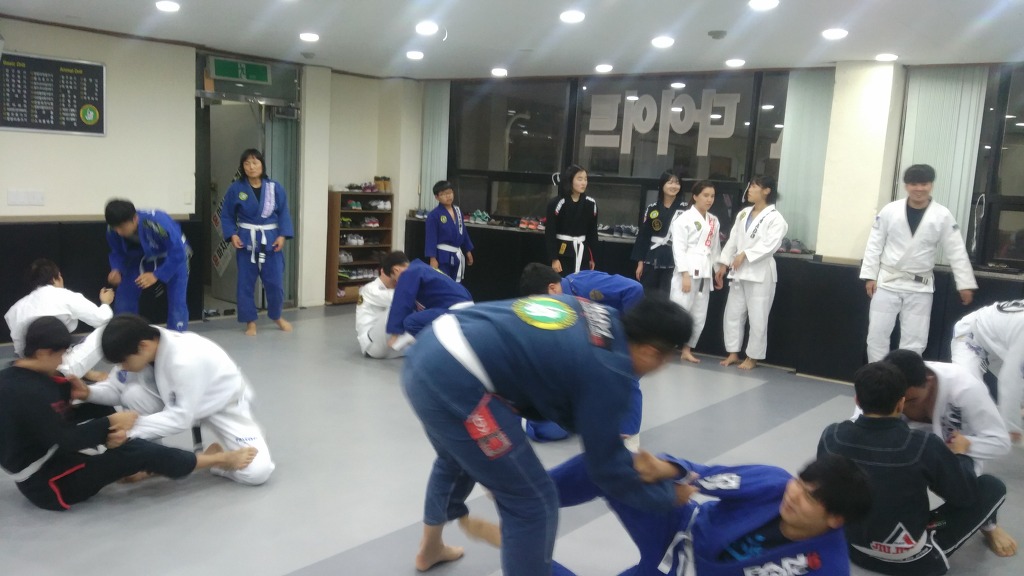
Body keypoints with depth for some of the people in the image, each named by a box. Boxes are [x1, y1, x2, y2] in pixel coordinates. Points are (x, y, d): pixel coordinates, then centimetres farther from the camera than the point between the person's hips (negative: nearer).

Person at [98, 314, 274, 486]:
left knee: (257, 472, -24)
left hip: (225, 403, -6)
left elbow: (180, 418, -33)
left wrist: (130, 429, -34)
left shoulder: (186, 360, -40)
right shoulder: (148, 346, -18)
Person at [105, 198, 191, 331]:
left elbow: (177, 253, -34)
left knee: (176, 304, -16)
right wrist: (117, 270, -28)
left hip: (174, 259, -5)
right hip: (142, 259, 5)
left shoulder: (158, 223, -41)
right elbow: (117, 253, -7)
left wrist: (156, 275, -39)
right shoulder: (113, 230, -25)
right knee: (123, 300, 0)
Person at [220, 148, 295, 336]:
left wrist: (282, 235, -10)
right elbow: (227, 216, 2)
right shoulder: (235, 188, -4)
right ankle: (250, 322, 19)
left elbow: (284, 213, 1)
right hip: (246, 241, 0)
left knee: (275, 282, 4)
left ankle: (277, 317, 28)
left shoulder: (275, 188, -2)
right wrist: (232, 235, -11)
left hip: (271, 240, 0)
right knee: (246, 283, 4)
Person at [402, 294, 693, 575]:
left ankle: (430, 549, 61)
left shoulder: (598, 314, 14)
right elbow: (606, 464, 1)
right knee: (533, 503, 3)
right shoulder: (607, 371, -8)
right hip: (453, 379, -10)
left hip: (427, 353, 10)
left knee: (457, 461, 37)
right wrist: (668, 496, 17)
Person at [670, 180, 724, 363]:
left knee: (699, 316, 10)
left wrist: (718, 272, 18)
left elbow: (715, 248, 19)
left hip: (705, 274, 7)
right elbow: (679, 248, -12)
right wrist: (685, 275, -18)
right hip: (688, 271, -6)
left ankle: (687, 350, 22)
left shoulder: (714, 221, 12)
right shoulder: (684, 219, -7)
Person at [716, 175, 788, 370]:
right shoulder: (743, 214, 12)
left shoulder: (775, 218, -9)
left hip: (760, 274, -7)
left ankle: (752, 357, 14)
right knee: (733, 313, 10)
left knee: (757, 317, 1)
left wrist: (745, 254, -23)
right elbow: (732, 239, 12)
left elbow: (770, 245, -20)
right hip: (739, 272, 7)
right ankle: (733, 353, 22)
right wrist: (724, 263, 8)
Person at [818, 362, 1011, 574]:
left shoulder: (831, 437, -16)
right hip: (911, 558, -4)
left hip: (852, 547, 4)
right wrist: (960, 454, 9)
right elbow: (966, 495, -10)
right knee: (992, 487, 10)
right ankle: (988, 530, 41)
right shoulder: (924, 446, -27)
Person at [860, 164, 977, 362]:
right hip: (887, 282, 0)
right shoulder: (889, 210, -5)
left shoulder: (942, 216, -5)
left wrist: (965, 284, -4)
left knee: (914, 340, 5)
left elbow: (956, 251, -2)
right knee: (877, 335, 3)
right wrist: (870, 276, -5)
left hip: (920, 288, 0)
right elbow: (874, 244, -1)